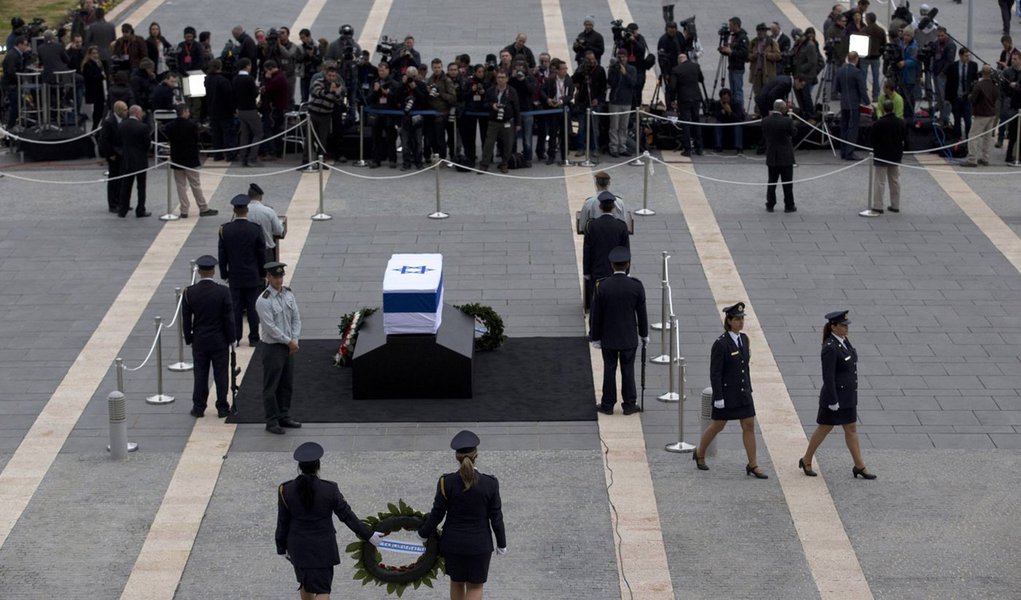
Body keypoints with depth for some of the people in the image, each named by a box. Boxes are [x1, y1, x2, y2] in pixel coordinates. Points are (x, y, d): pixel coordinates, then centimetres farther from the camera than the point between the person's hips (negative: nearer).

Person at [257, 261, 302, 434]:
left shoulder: (288, 294, 5)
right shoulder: (263, 301, -17)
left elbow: (296, 318, 8)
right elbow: (271, 328, -18)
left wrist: (295, 340, -4)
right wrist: (289, 341, -13)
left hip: (288, 347, 7)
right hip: (273, 347, -7)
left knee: (287, 384, 15)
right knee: (271, 386, 0)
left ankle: (284, 416, 26)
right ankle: (272, 421, 7)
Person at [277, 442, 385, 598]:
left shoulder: (286, 490, -11)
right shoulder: (329, 490, -17)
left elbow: (283, 522, -2)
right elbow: (346, 515, -10)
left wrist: (282, 547, 11)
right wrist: (368, 534, 1)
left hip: (298, 547, 3)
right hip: (323, 548, -3)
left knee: (306, 582, 24)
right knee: (322, 588, 3)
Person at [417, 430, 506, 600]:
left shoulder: (446, 482, -14)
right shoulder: (490, 484, -14)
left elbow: (437, 514, -6)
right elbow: (496, 518, -6)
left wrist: (423, 534, 11)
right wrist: (501, 544, 8)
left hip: (453, 542, 1)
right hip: (479, 544, -1)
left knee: (456, 582, 22)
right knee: (475, 586, 12)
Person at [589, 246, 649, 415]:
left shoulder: (602, 286, -15)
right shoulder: (636, 286, -14)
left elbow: (595, 315, -8)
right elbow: (642, 313, -4)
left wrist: (595, 337, 4)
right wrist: (644, 334, 11)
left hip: (608, 338, 0)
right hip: (629, 338, 0)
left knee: (609, 370, 11)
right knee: (628, 370, 11)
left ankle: (608, 405, 18)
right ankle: (629, 404, 18)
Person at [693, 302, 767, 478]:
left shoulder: (744, 339, 5)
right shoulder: (720, 344, -17)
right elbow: (715, 373, -16)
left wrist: (749, 388, 15)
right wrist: (718, 398, -18)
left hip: (743, 392, 6)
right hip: (726, 393, -6)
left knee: (749, 426, 2)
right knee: (717, 426, 9)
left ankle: (752, 465, 8)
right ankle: (700, 454, 32)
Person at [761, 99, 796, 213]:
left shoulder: (765, 121, -6)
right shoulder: (787, 121, -18)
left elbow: (764, 136, 2)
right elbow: (792, 134, -3)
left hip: (771, 156, 4)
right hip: (786, 156, -4)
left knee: (772, 182, 14)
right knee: (787, 183, 6)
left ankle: (770, 205, 16)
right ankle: (789, 206, 10)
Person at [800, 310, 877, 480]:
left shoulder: (844, 341, 6)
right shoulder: (830, 348, -22)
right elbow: (828, 377, -22)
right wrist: (833, 401, -21)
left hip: (848, 395, 8)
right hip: (835, 395, -8)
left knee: (851, 429, 10)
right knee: (824, 429, 5)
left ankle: (859, 466, 14)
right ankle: (806, 461, 21)